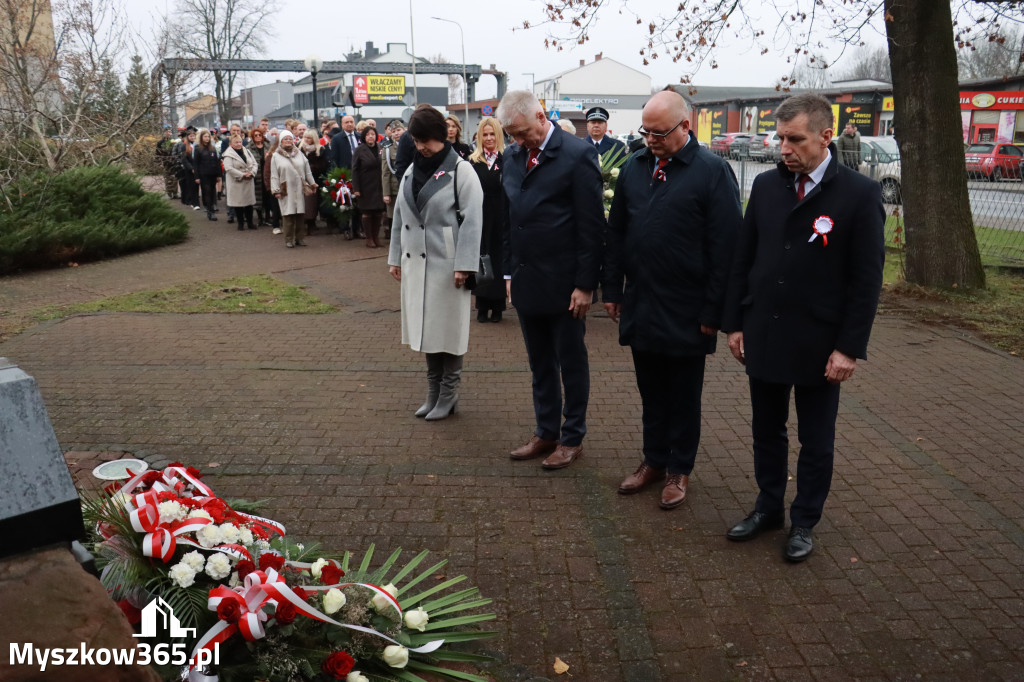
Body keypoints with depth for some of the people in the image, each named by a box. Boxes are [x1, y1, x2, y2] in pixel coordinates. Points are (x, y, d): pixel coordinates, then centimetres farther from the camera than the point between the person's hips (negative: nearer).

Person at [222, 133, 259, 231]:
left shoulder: (247, 151, 11)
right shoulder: (228, 155, -7)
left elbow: (255, 164, 9)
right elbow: (229, 168, -18)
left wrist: (252, 173, -11)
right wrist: (242, 175, -19)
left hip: (249, 182, 5)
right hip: (236, 183, -5)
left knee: (249, 202, 8)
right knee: (238, 203, 2)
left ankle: (250, 222, 18)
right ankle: (240, 223, 13)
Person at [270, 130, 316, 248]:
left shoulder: (299, 154, 14)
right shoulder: (276, 156, 5)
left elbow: (307, 171, 16)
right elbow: (274, 175, 2)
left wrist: (312, 183, 11)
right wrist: (276, 190, -5)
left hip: (300, 189, 3)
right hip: (285, 191, -3)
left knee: (301, 214, 1)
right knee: (288, 215, -6)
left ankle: (299, 238, 10)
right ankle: (289, 240, 1)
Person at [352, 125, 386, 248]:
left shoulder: (379, 150, 7)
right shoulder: (359, 150, -1)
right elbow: (355, 170, -4)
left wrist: (385, 187, 1)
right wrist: (356, 188, -10)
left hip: (378, 187, 3)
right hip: (365, 187, -3)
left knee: (378, 213, 4)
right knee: (367, 213, 1)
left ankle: (376, 237, 15)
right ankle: (369, 239, 10)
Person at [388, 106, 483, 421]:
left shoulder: (461, 171, -6)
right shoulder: (412, 171, 12)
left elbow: (472, 220, -12)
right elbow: (399, 217, 16)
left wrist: (463, 265, -18)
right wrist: (395, 257, 14)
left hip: (446, 264, -6)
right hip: (415, 263, 6)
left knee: (447, 330, 2)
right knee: (425, 329, 10)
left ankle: (448, 395, 14)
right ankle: (433, 393, 22)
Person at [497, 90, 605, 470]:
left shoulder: (577, 154, -11)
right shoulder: (511, 158, 8)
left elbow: (591, 225, -12)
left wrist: (585, 284, -13)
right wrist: (509, 273, 11)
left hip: (564, 285, -6)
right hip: (526, 282, 6)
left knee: (571, 363, 7)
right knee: (539, 364, 15)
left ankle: (572, 438, 21)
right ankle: (546, 433, 28)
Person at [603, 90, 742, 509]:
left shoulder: (712, 172, -8)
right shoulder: (634, 167, 8)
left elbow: (725, 247, -10)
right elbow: (616, 232, 13)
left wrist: (713, 311, -12)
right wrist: (612, 289, 8)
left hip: (686, 312, -4)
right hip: (639, 306, 5)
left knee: (683, 396, 9)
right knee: (651, 392, 15)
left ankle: (679, 470, 24)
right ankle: (654, 461, 30)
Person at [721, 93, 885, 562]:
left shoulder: (860, 194, -9)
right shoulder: (766, 186, 3)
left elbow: (867, 279, -10)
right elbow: (743, 260, 7)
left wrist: (850, 347, -13)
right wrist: (734, 323, 4)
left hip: (819, 344, -4)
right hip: (763, 335, 4)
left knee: (815, 440, 11)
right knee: (767, 430, 16)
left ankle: (804, 523, 28)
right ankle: (768, 508, 34)